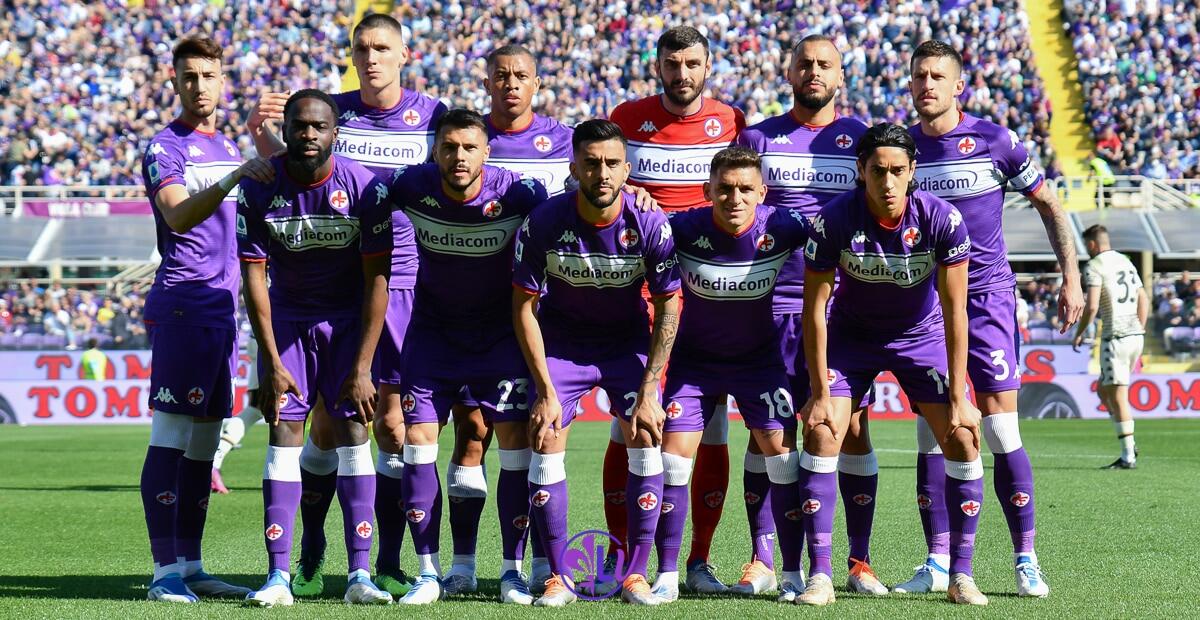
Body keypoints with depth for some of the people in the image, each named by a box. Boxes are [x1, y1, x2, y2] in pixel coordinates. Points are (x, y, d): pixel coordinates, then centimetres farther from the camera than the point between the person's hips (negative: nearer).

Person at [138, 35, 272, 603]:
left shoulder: (227, 147, 19)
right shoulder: (164, 147, -5)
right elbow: (178, 216, -23)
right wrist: (235, 177, -33)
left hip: (222, 308, 8)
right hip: (182, 305, -8)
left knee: (203, 443, 9)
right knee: (170, 441, -8)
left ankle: (191, 566, 13)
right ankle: (165, 571, -9)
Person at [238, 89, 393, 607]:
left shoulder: (365, 188, -18)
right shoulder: (259, 190, -14)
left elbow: (377, 280, -14)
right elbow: (254, 277, -10)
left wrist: (363, 367, -17)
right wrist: (272, 363, -14)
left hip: (350, 319, -1)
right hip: (287, 317, 1)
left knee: (353, 432, -8)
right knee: (284, 433, -7)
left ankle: (359, 575, -9)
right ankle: (278, 575, -9)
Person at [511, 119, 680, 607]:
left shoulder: (650, 224, -21)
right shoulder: (543, 224, -22)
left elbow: (667, 308, -11)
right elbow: (524, 307, -12)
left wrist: (648, 391, -15)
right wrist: (545, 391, -16)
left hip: (629, 342, 0)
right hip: (561, 341, 0)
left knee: (646, 440, -13)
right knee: (545, 443, -12)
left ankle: (635, 574, -2)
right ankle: (558, 576, -1)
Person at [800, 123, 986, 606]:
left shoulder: (942, 219, -25)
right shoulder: (833, 221, -25)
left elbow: (954, 311, -20)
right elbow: (814, 309, -17)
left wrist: (958, 398, -21)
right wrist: (820, 393, -18)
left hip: (922, 335, 0)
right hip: (851, 335, 0)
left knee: (963, 439, -11)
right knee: (820, 435, -16)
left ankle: (961, 576, -2)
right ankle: (819, 576, -11)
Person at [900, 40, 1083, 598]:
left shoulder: (996, 142, -4)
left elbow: (1049, 206, 5)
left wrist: (1071, 278, -1)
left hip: (988, 295, -3)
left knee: (1000, 427, -9)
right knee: (931, 432, 0)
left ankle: (1026, 559, -2)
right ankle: (937, 561, 6)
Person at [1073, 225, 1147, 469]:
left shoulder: (1094, 266, -6)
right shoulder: (1126, 262, 18)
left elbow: (1092, 306, -15)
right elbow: (1144, 300, 19)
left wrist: (1079, 334, -2)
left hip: (1115, 336, -8)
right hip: (1136, 335, 8)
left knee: (1117, 396, -5)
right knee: (1104, 390, 18)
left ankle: (1128, 456, -6)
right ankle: (1128, 443, 9)